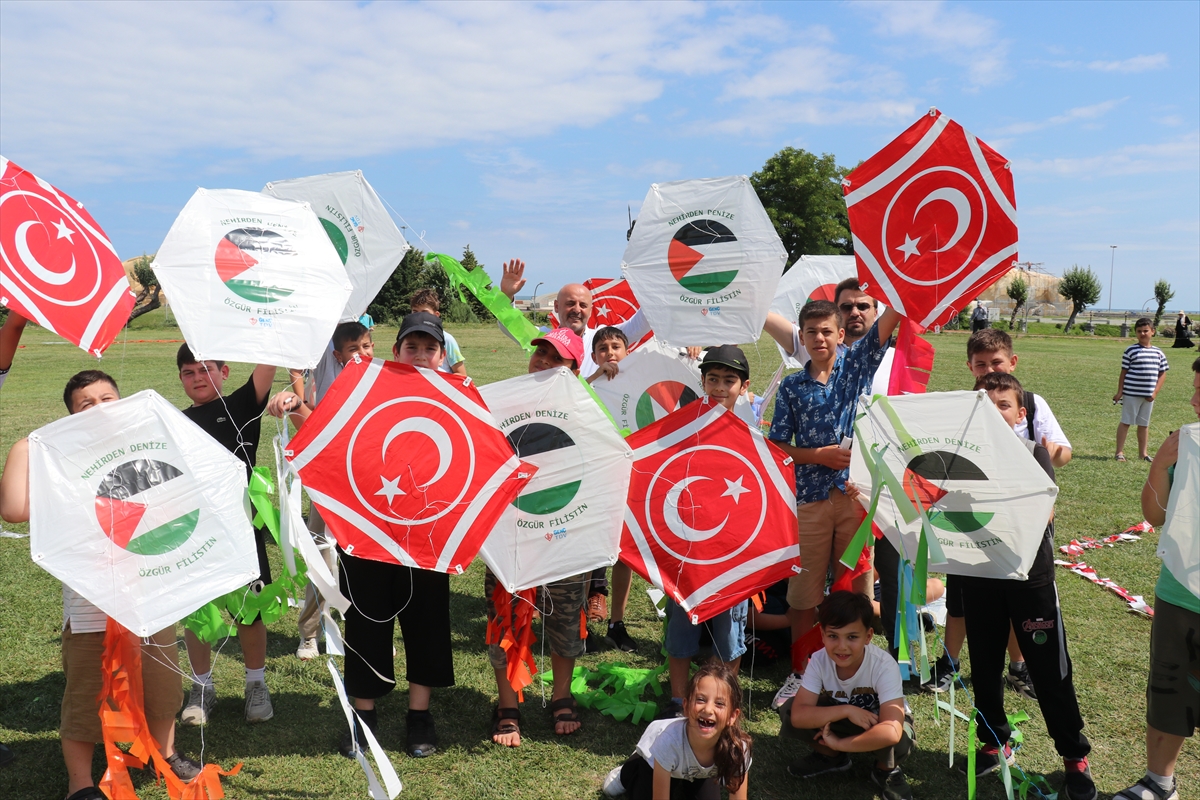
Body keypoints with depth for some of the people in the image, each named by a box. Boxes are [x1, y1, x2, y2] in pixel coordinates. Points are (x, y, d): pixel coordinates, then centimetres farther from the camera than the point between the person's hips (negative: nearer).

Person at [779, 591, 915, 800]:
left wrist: (840, 743, -35)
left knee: (897, 740, -39)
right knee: (787, 711, -22)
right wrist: (847, 710, -39)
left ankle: (886, 771, -1)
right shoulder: (819, 660, -25)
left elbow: (891, 732, -45)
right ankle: (832, 756, 6)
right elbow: (798, 716, -31)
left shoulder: (884, 666, -34)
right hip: (843, 721, 3)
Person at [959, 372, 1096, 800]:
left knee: (1049, 668, 4)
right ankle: (995, 742, 31)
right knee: (984, 664, 13)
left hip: (1029, 574, -2)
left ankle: (1075, 756, 20)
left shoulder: (1033, 452, -5)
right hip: (979, 573, 3)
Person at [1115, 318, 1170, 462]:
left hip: (1148, 396, 4)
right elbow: (1124, 372, -2)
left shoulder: (1158, 353, 7)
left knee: (1144, 424, 13)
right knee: (1126, 422, 2)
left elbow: (1162, 374, 9)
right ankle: (1119, 452, 9)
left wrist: (1155, 392, -1)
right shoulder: (1131, 350, -4)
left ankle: (1143, 453, 22)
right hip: (1131, 393, -4)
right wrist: (1119, 392, -4)